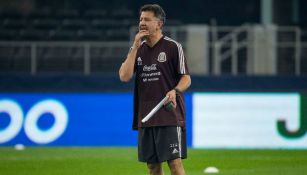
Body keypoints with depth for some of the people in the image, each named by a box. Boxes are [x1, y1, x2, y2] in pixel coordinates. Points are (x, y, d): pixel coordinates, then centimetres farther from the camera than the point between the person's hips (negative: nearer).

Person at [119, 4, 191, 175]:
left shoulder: (173, 47, -2)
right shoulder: (138, 49, 12)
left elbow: (186, 78, -2)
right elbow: (125, 76, 0)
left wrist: (175, 91, -23)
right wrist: (135, 46, -4)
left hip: (170, 115, -5)